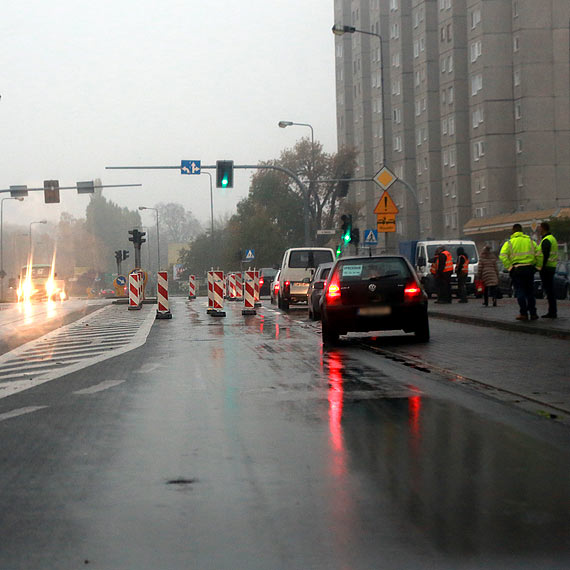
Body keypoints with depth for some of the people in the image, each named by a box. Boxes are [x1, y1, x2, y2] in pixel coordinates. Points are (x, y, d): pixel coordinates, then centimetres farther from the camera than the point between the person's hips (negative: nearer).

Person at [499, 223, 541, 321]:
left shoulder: (509, 242, 1)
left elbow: (503, 256, -13)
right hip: (529, 268, 2)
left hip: (516, 270, -2)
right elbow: (539, 254, 2)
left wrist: (509, 267, -9)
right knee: (530, 292, 11)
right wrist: (538, 266, 9)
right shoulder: (530, 241, 8)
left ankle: (523, 313, -7)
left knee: (520, 292, 0)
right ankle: (533, 313, 10)